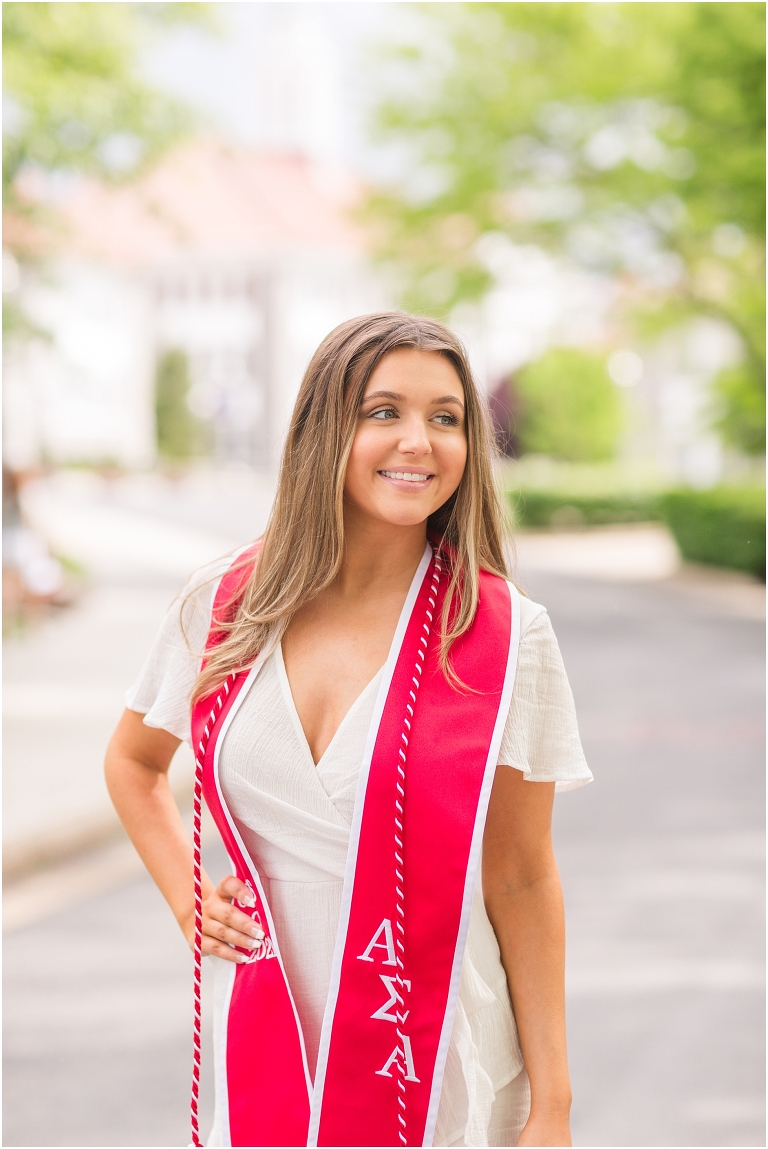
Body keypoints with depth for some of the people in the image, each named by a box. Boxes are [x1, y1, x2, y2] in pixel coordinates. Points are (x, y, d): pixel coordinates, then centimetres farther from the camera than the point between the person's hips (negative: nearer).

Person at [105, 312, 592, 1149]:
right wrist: (188, 902, 4)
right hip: (263, 1049, 3)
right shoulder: (222, 605, -3)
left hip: (436, 1071, -2)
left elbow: (523, 882, -6)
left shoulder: (505, 636, -11)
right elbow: (132, 762, 16)